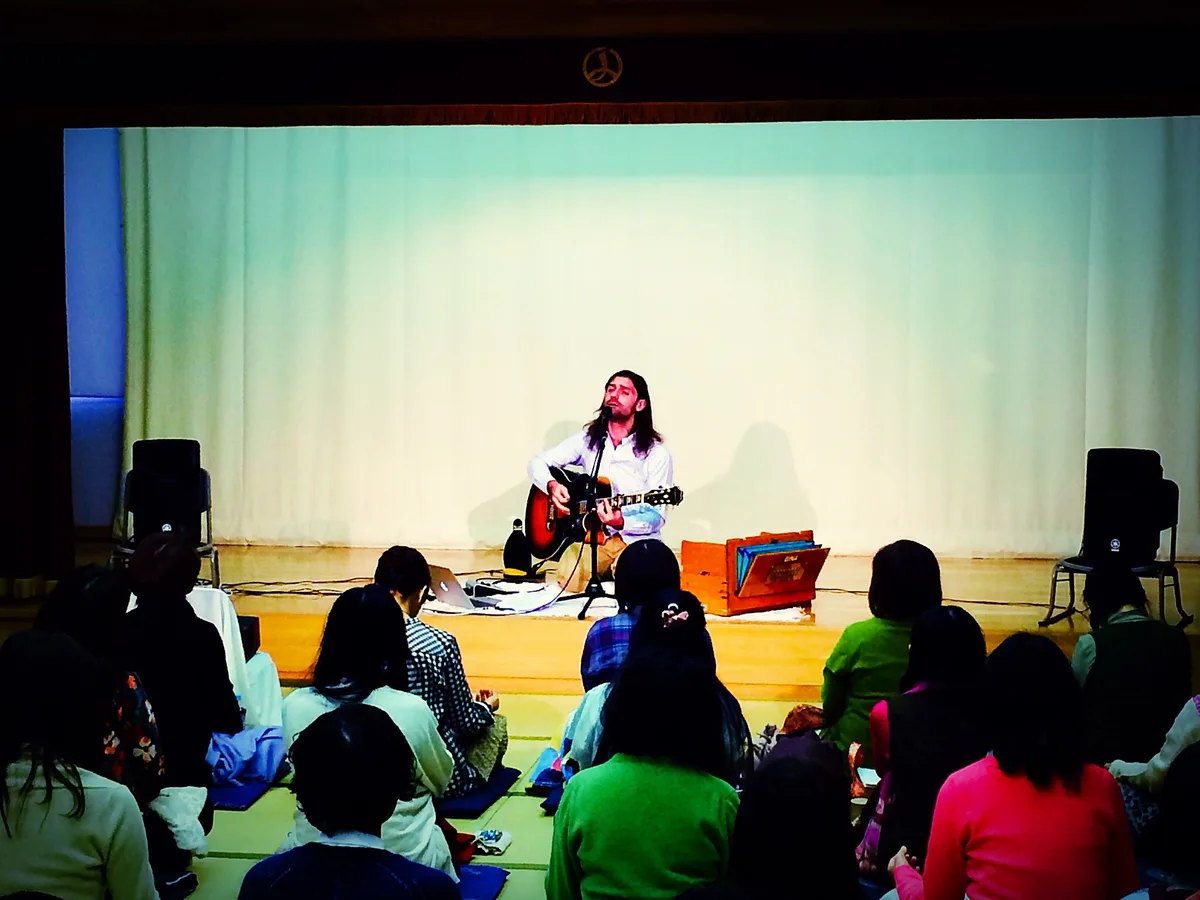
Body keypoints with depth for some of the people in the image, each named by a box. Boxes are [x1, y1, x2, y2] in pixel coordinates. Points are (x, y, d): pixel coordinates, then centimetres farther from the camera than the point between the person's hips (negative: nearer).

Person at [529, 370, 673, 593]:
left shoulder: (656, 452, -7)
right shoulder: (588, 439, 5)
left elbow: (656, 516, -9)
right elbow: (538, 462, 9)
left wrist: (622, 523, -28)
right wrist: (552, 485, -13)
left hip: (636, 538, -2)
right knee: (570, 579, -28)